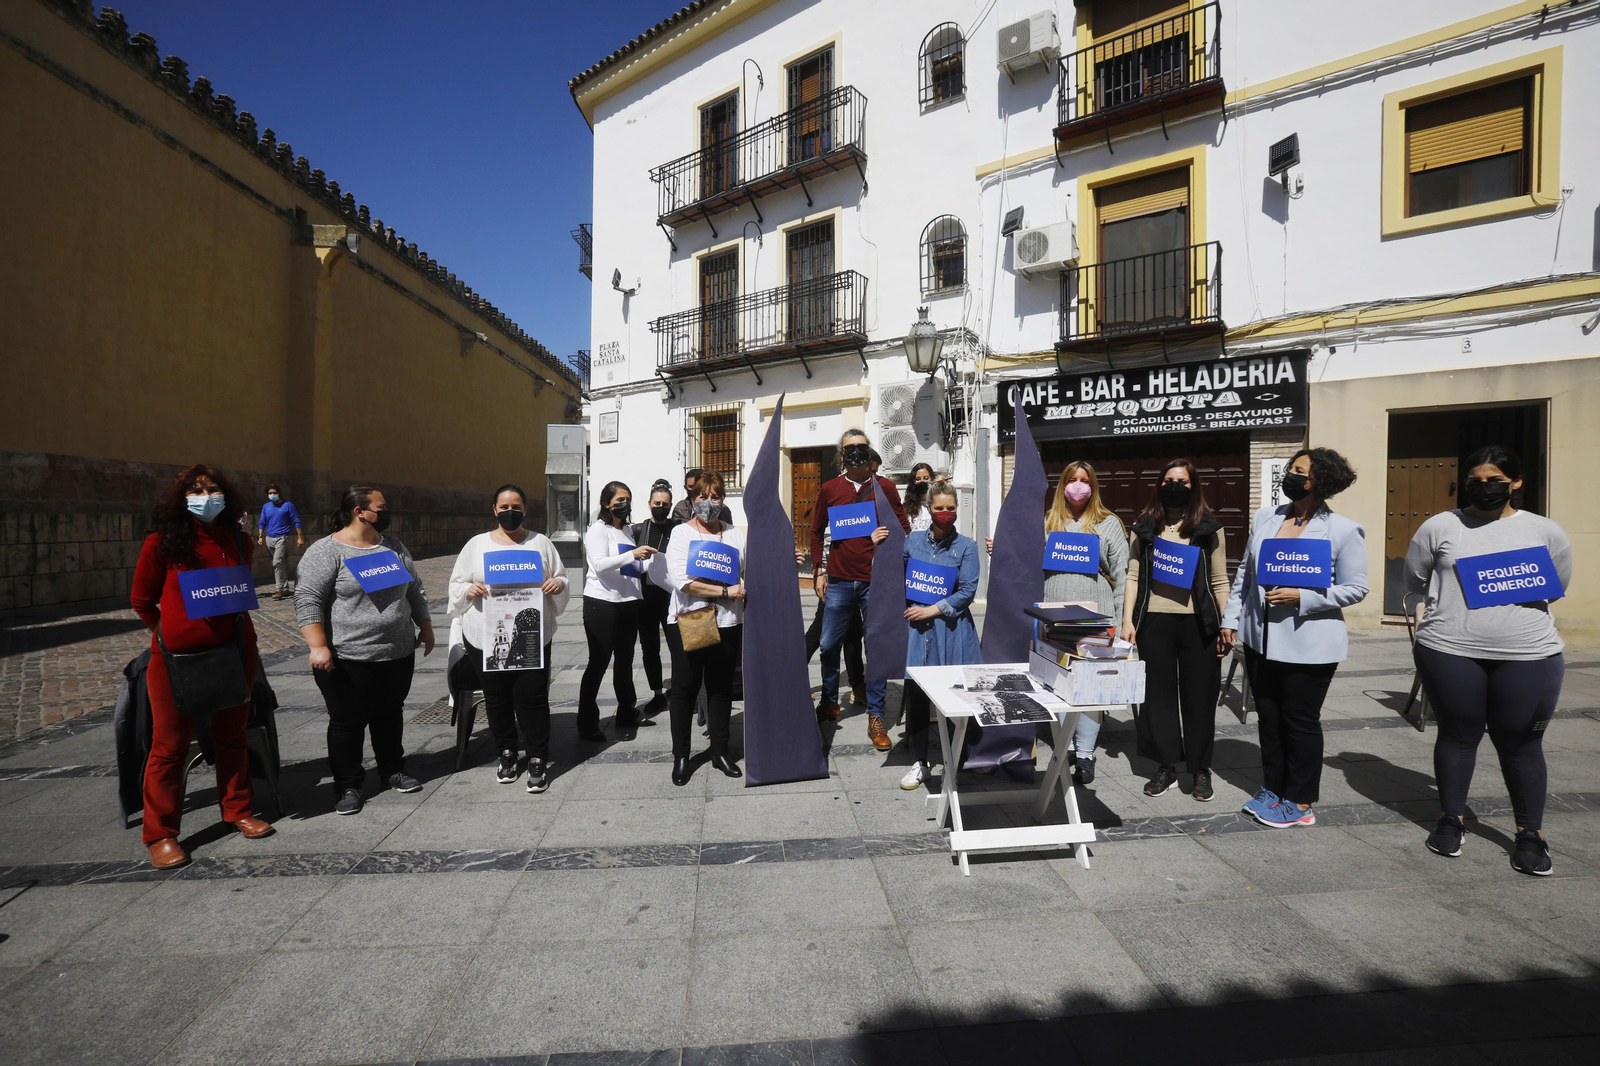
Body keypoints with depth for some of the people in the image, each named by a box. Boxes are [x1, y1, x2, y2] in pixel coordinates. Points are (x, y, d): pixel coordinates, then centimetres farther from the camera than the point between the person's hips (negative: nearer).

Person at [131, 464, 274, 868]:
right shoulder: (162, 543, -7)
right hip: (177, 658, -3)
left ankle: (237, 811, 29)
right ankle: (160, 834, 19)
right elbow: (142, 600, 4)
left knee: (231, 737, 15)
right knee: (170, 746, 5)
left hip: (234, 653, 3)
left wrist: (246, 645, 13)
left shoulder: (239, 542, 3)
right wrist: (166, 631, 5)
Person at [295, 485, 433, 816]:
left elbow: (415, 590, 16)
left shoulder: (394, 546, 9)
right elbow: (307, 600, -15)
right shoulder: (326, 551, -10)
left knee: (390, 715, 17)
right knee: (347, 723, 6)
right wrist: (318, 646, -21)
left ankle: (393, 770, 31)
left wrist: (425, 626, 14)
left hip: (399, 654, 6)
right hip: (348, 660, -5)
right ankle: (348, 786, 20)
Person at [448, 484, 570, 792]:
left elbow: (561, 577, 13)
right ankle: (507, 754, 27)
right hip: (486, 637, 1)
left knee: (532, 696, -2)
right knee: (496, 698, 10)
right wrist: (469, 589, -10)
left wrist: (558, 584, -9)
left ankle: (538, 759, 9)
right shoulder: (477, 544, 8)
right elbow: (456, 583, 12)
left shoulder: (540, 543, 8)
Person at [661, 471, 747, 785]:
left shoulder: (736, 534, 9)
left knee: (722, 688, 12)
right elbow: (681, 580, -15)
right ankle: (680, 756, 21)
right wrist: (725, 591, -16)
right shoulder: (681, 533, -2)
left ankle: (720, 751, 27)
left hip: (727, 623, 3)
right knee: (685, 689, 7)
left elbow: (751, 575, 8)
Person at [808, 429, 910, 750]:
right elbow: (816, 532, 14)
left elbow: (904, 529, 8)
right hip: (839, 581, 1)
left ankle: (875, 718, 14)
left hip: (876, 582, -1)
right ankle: (829, 703, 31)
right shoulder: (829, 489, 6)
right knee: (829, 645, 9)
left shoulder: (885, 487, 4)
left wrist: (888, 540, -12)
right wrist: (819, 572, 9)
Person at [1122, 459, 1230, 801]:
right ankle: (1166, 767, 18)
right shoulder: (1145, 528, 9)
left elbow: (1220, 581, 5)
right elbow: (1133, 576, 7)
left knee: (1199, 696, 5)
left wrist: (1226, 627, -2)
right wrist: (1127, 621, 0)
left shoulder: (1209, 528, 6)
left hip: (1198, 622, -1)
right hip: (1154, 622, 1)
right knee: (1158, 693, 6)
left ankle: (1201, 770, 20)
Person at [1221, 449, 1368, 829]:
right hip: (1260, 639, 5)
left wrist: (1301, 597, -21)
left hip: (1308, 645, -5)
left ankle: (1300, 802, 23)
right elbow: (1244, 572, 11)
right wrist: (1231, 618, 9)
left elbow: (1355, 589, -8)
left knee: (1301, 722, 7)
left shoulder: (1344, 531, -9)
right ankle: (1273, 789, 32)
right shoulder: (1265, 517, 6)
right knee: (1268, 717, 15)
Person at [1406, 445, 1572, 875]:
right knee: (1458, 734, 11)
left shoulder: (1546, 531, 6)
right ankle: (1450, 819, 26)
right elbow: (1415, 579, 10)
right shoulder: (1440, 527, 2)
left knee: (1520, 743, 8)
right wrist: (1454, 594, 3)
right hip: (1449, 651, -1)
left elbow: (1557, 585, 14)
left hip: (1529, 654, 1)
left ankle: (1530, 833, 25)